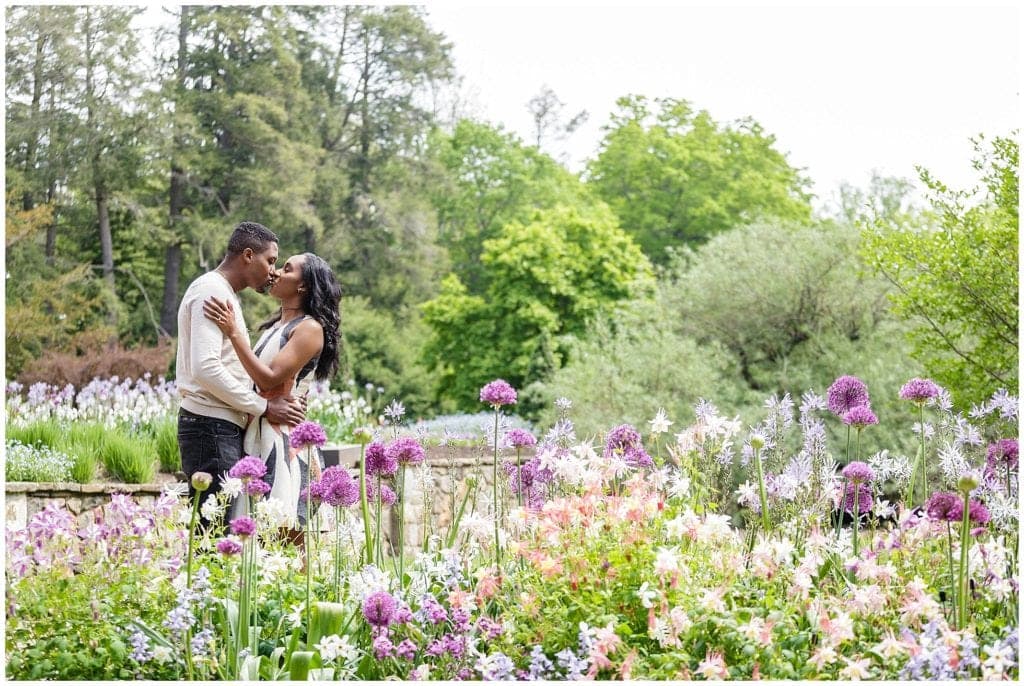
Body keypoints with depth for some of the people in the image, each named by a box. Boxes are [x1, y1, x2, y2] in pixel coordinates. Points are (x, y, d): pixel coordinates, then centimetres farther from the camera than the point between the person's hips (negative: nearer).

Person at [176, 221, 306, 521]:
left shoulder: (225, 293, 23)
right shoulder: (211, 291, -9)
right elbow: (205, 368, -20)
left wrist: (280, 400, 7)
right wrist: (264, 407, -14)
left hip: (224, 427, 10)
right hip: (211, 427, -10)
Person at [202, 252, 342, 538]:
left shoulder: (310, 329, -7)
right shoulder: (273, 326, 19)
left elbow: (270, 379, -17)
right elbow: (254, 378, 13)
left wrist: (234, 333, -17)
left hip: (286, 441, -8)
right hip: (258, 436, 8)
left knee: (287, 536, -8)